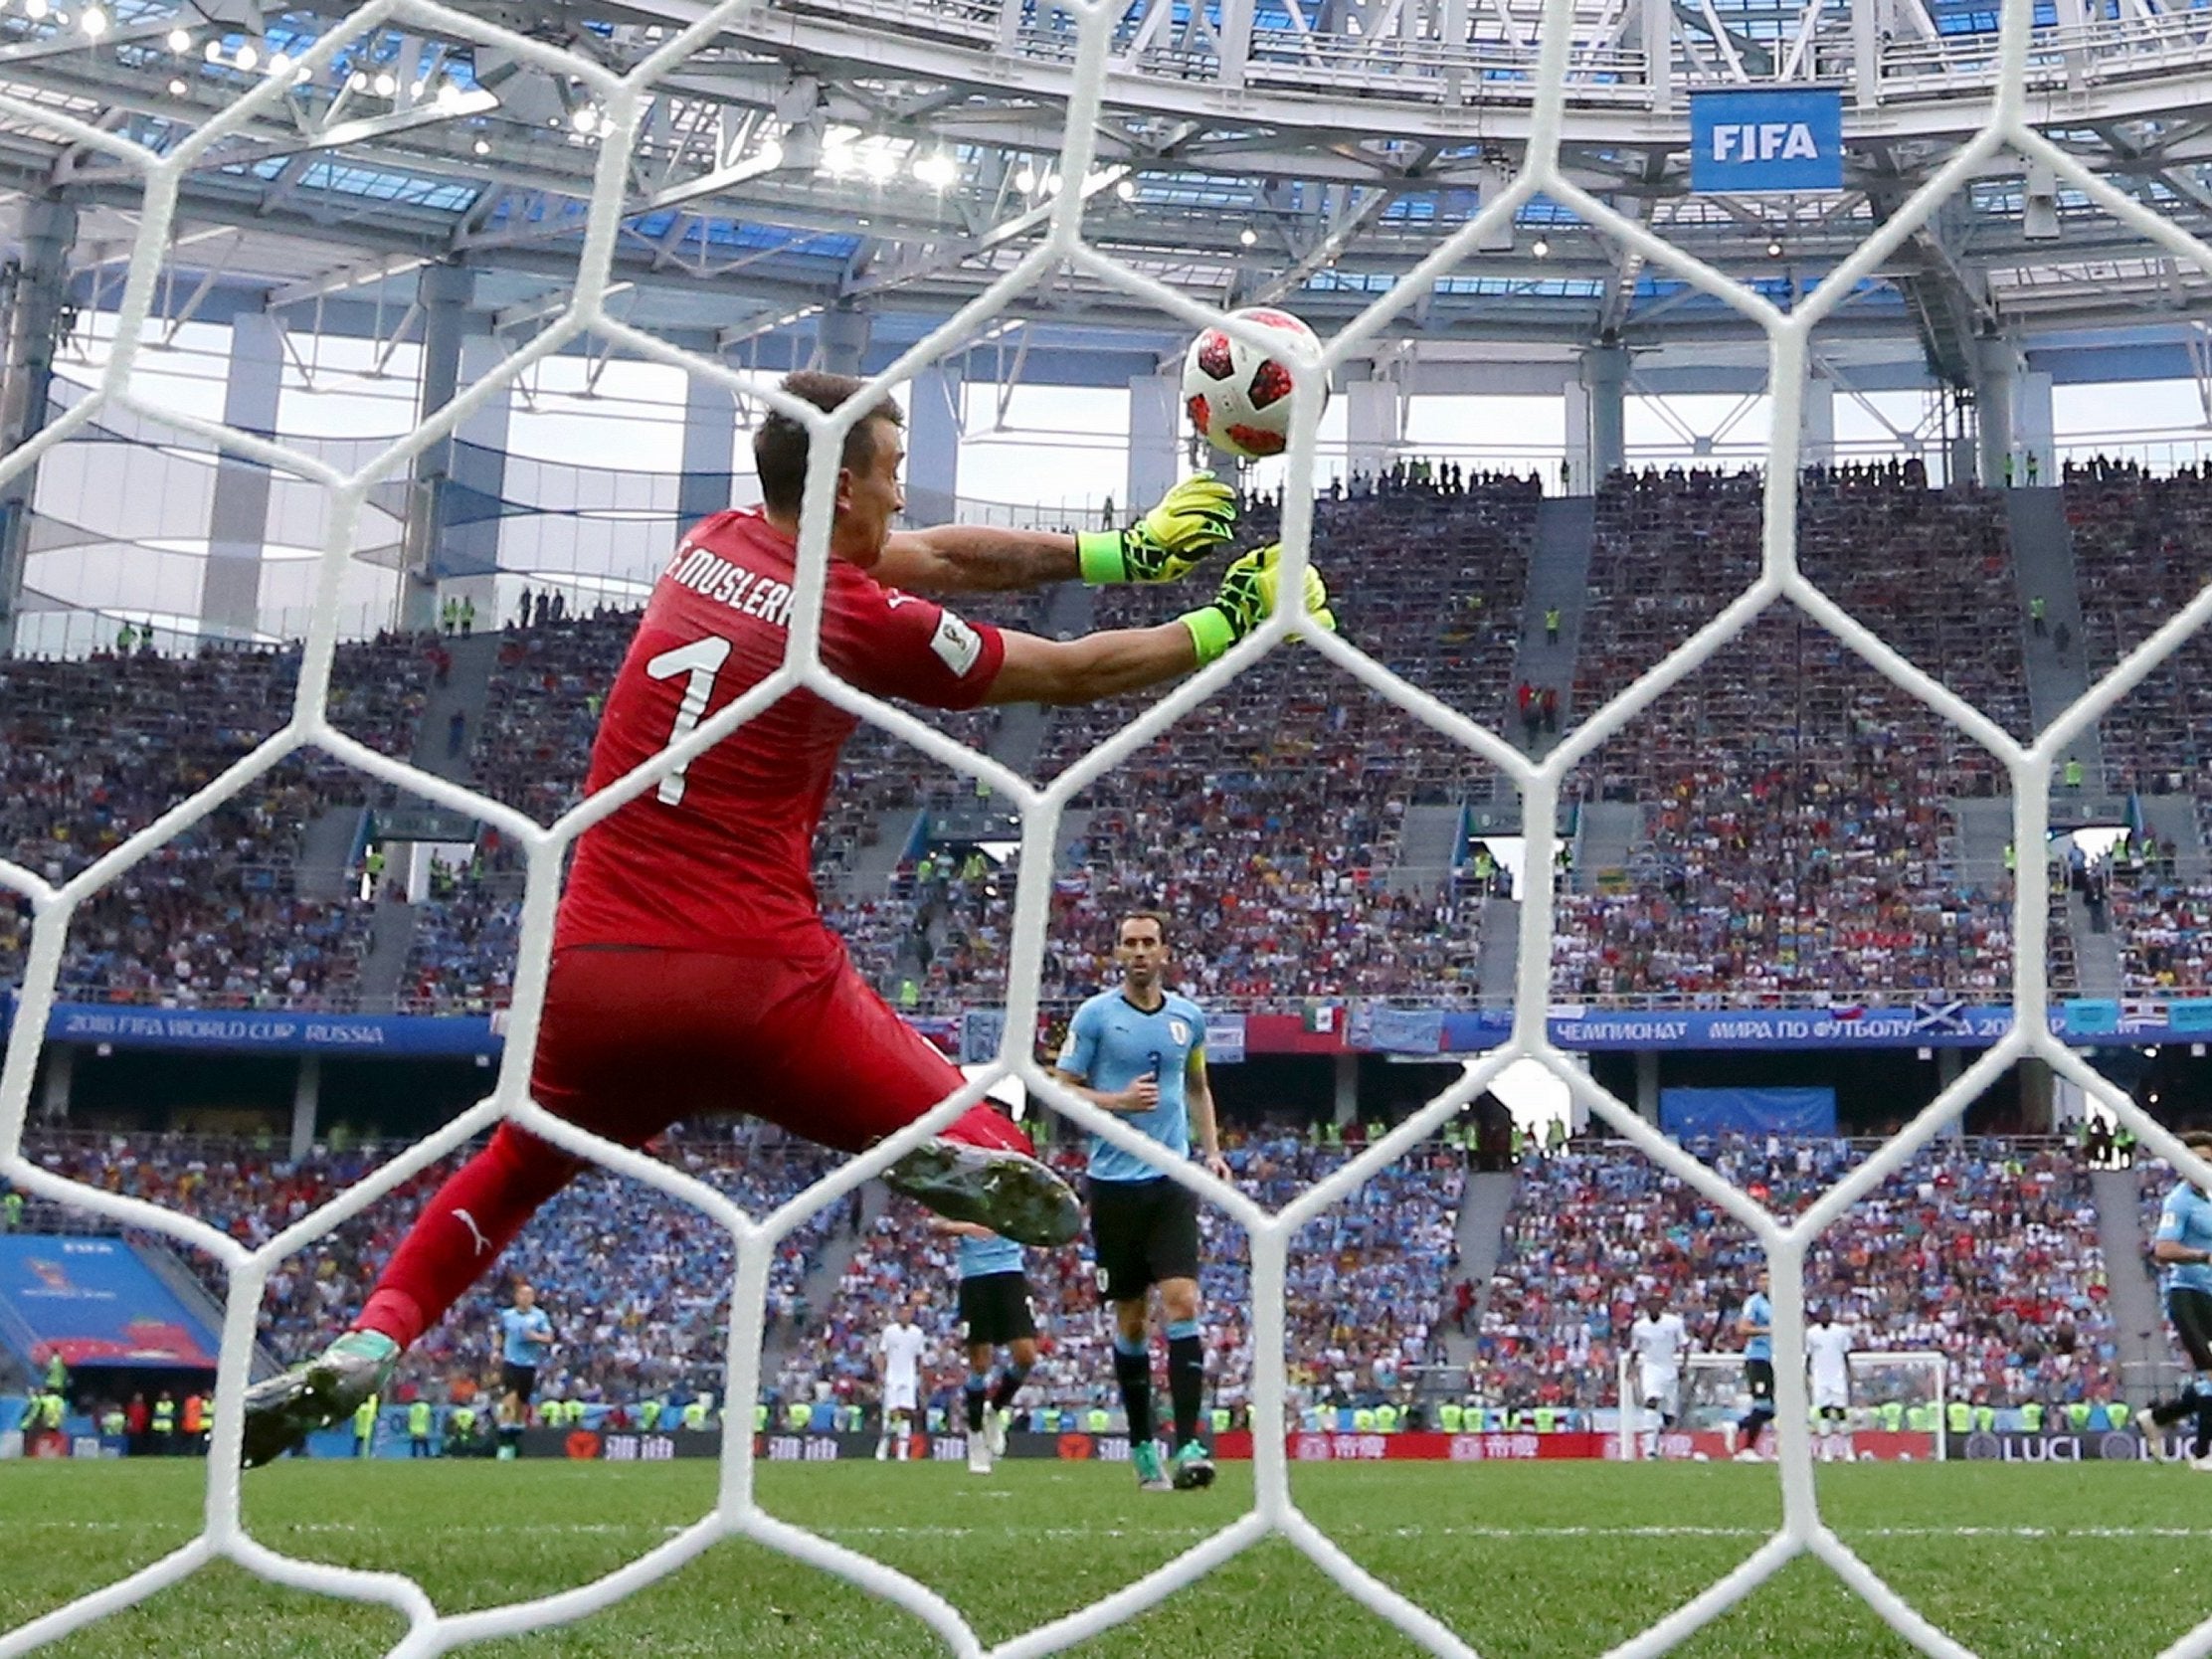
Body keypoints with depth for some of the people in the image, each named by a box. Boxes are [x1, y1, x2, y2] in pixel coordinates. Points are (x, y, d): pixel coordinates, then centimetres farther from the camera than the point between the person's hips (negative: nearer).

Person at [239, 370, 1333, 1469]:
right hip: (758, 982, -5)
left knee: (519, 1165, 30)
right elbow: (1072, 675, 6)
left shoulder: (713, 545, 11)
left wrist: (1114, 551, 23)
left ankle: (367, 1345, 13)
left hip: (595, 971, 5)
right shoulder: (865, 619, -6)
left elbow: (935, 558, 21)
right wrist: (1232, 625, 20)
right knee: (1001, 1172, 3)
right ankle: (965, 1157, -30)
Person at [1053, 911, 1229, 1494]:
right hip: (1114, 1183, -2)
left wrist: (1212, 1150, 13)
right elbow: (1061, 1089, 0)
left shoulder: (1188, 1017, 9)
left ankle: (1189, 1445, -14)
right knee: (1130, 1318, 5)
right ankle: (1141, 1444, 18)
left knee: (1183, 1303, -12)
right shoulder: (1095, 1014, -1)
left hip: (1172, 1181, 2)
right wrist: (1119, 1101, -16)